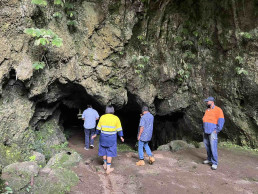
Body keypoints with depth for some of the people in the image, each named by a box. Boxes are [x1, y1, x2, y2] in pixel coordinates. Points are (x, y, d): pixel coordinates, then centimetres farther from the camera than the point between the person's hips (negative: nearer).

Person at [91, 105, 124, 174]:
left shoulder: (102, 117, -4)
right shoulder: (116, 118, -8)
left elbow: (99, 128, 3)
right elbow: (119, 129, -5)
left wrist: (95, 134, 17)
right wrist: (121, 137, 7)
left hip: (103, 136, 2)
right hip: (112, 137, -2)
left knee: (104, 150, 20)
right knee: (110, 152, 6)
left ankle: (105, 164, 33)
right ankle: (108, 168, 7)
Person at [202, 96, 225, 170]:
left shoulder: (218, 110, -5)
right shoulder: (207, 110, 16)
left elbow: (221, 120, -11)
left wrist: (217, 130, -15)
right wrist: (203, 128, 13)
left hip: (212, 132, -7)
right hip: (206, 132, 7)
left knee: (213, 147, -10)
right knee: (207, 146, 10)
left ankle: (214, 163, -5)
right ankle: (209, 159, 23)